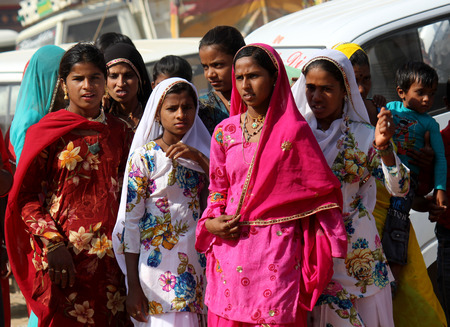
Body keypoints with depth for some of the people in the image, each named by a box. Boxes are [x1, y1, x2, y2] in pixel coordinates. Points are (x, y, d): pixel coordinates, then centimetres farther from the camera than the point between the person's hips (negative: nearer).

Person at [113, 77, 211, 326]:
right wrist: (134, 287, -9)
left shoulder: (200, 153, 9)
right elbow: (130, 221, -6)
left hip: (196, 264, 4)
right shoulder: (144, 157, -5)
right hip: (158, 266, -4)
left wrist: (199, 157, -14)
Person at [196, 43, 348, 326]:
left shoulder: (293, 130, -4)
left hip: (276, 253, -4)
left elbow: (321, 191, -1)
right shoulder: (225, 132, 8)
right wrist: (211, 223, -1)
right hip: (231, 248, 4)